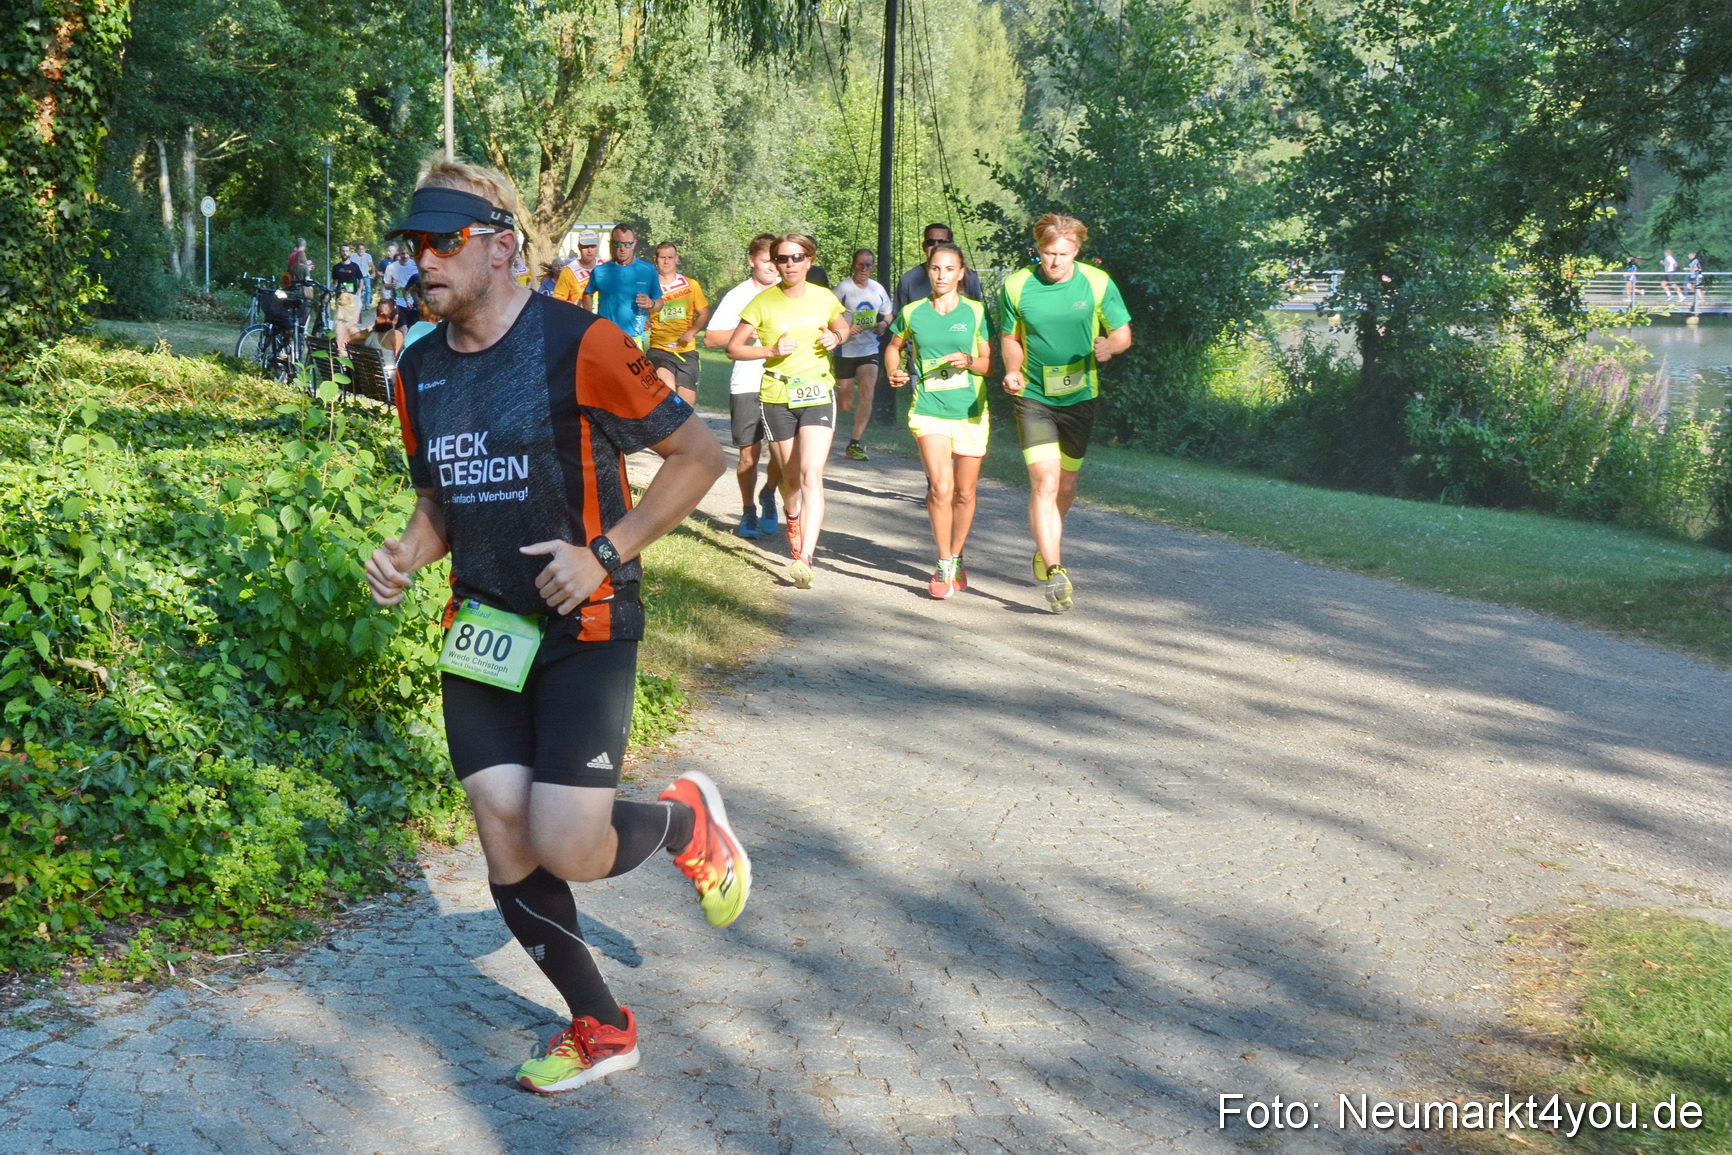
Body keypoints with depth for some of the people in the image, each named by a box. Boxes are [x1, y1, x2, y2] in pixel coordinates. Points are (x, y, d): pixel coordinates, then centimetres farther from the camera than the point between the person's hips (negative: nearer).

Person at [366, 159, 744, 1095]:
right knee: (507, 853, 4)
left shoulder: (579, 345, -13)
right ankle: (600, 1030, 24)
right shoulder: (418, 373, 6)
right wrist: (408, 553, -2)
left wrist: (605, 553, -16)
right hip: (481, 632, 6)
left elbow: (698, 455, -8)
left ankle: (690, 822, 21)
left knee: (565, 848, -13)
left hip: (585, 629, -6)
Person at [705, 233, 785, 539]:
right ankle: (748, 511, 22)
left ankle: (769, 496, 23)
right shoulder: (737, 296, 4)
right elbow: (710, 338, 0)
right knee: (748, 455, 1)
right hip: (746, 385, -1)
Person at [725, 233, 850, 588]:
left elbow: (842, 326, 23)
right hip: (777, 397, 0)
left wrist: (835, 338, -1)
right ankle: (792, 515, 50)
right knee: (792, 476, 12)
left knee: (811, 473, -17)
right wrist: (771, 350, -16)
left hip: (818, 395, 0)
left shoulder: (825, 298, 2)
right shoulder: (763, 302, -4)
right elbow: (734, 348, -1)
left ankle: (805, 559, -24)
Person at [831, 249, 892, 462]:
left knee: (867, 394, -14)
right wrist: (846, 328, -23)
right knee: (845, 406, 2)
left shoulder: (878, 289, 7)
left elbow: (887, 314, 20)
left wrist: (884, 323, -3)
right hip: (845, 350, -3)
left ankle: (854, 444, -7)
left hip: (870, 350, 3)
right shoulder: (843, 288, -6)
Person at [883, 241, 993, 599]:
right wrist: (894, 372, 3)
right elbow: (894, 347, 22)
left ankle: (956, 559, 30)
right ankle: (943, 565, -2)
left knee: (964, 493, 9)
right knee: (941, 488, -17)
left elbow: (989, 364, 5)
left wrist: (969, 362, -15)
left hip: (971, 412, 1)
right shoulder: (912, 313, 4)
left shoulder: (975, 312, 2)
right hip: (929, 411, -1)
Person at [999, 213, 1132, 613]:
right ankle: (1054, 572, -17)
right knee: (1045, 482, -15)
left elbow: (1123, 333, 2)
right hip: (1034, 398, -2)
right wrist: (1013, 370, -12)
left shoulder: (1097, 283, -5)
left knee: (1066, 485, 13)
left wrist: (1109, 346, -21)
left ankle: (1046, 550, 39)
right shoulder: (1015, 287, -6)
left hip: (1080, 397, 2)